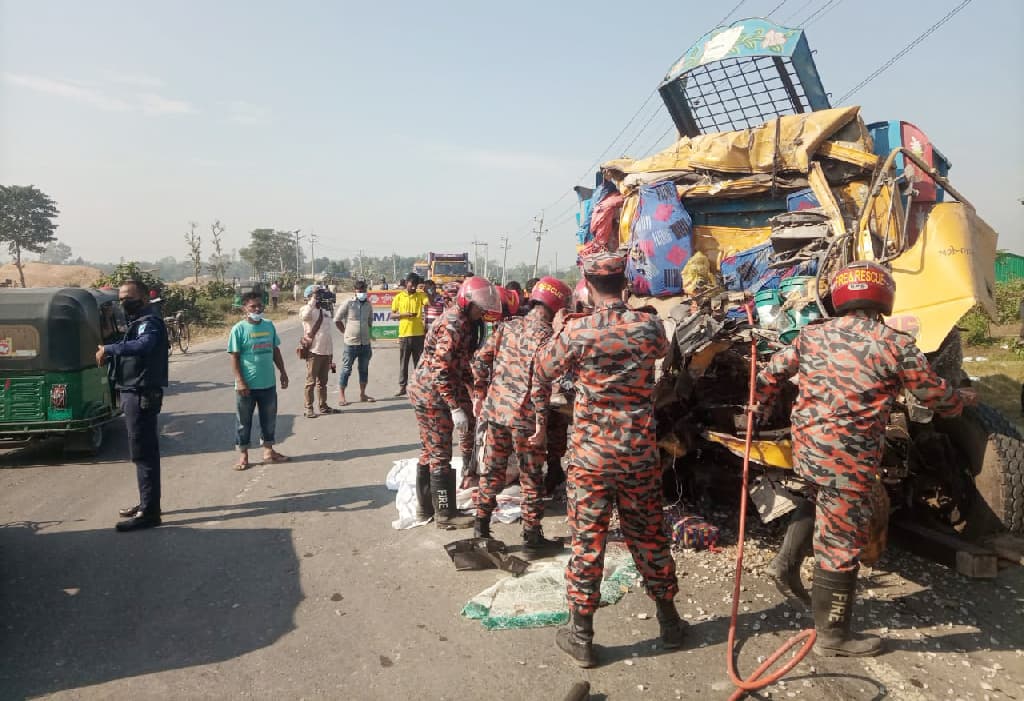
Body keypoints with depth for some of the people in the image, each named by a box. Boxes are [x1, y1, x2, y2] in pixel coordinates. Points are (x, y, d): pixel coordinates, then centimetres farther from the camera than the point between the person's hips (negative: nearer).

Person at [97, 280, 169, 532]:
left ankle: (149, 512, -2)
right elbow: (134, 350, 15)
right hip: (135, 394, 11)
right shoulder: (139, 322, 19)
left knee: (143, 453, -7)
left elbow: (142, 346, -35)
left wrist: (109, 348, -29)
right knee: (143, 452, 17)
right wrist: (110, 356, 0)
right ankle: (147, 503, 28)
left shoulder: (150, 322, -15)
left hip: (142, 395, -11)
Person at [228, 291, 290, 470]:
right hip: (247, 385, -4)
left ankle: (268, 451, 28)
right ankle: (243, 455, 19)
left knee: (269, 419, 14)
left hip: (268, 383, 5)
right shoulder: (239, 329, -10)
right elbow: (234, 357, -10)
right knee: (244, 421, 7)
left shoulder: (269, 325, 4)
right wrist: (240, 381, -16)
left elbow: (275, 350, 12)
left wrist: (283, 372, 11)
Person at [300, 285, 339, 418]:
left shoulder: (325, 312, 16)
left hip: (326, 352, 7)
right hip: (313, 352, -7)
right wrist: (313, 299, -23)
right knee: (311, 381, -1)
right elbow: (305, 316, -33)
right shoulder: (306, 309, -5)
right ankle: (309, 408, 4)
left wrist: (331, 354, 18)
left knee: (323, 381, 15)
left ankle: (323, 406, 23)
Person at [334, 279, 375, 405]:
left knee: (364, 369, 13)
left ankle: (362, 394, 24)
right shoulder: (348, 304, -7)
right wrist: (345, 332, -1)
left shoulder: (368, 304, 6)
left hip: (365, 343, 5)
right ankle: (341, 396, 9)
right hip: (351, 343, -5)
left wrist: (368, 333, 12)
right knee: (346, 369, 1)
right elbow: (337, 319, -3)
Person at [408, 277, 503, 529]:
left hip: (424, 392, 10)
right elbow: (439, 371, -25)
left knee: (430, 452, 17)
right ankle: (445, 514, 8)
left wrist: (468, 397, 15)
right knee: (441, 455, -2)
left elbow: (460, 364, 17)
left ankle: (425, 506, 28)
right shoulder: (454, 325, -21)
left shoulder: (463, 322, 11)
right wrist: (456, 407, -25)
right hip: (432, 395, -10)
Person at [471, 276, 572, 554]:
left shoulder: (506, 327, 6)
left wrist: (480, 395, 14)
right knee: (531, 478, 8)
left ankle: (481, 526, 26)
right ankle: (532, 536, 18)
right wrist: (541, 418, -7)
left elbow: (480, 360, 6)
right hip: (526, 416, -6)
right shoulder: (546, 335, -12)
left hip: (495, 409, 6)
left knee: (492, 470, 17)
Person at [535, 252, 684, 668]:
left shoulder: (576, 331, -11)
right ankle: (669, 621, 33)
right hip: (640, 454, 3)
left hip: (590, 455, -2)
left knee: (587, 543, 7)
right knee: (649, 537, 17)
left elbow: (541, 373, 5)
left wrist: (559, 331, 21)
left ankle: (581, 636, 18)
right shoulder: (648, 326, -4)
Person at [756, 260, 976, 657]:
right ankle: (833, 635, 19)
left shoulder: (812, 334, 5)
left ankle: (786, 563, 24)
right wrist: (966, 398, 25)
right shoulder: (894, 345, -7)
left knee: (822, 503, 34)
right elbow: (938, 397, 3)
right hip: (849, 459, -6)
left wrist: (760, 404, 31)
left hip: (806, 446, 6)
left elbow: (771, 374, 11)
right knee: (840, 546, 5)